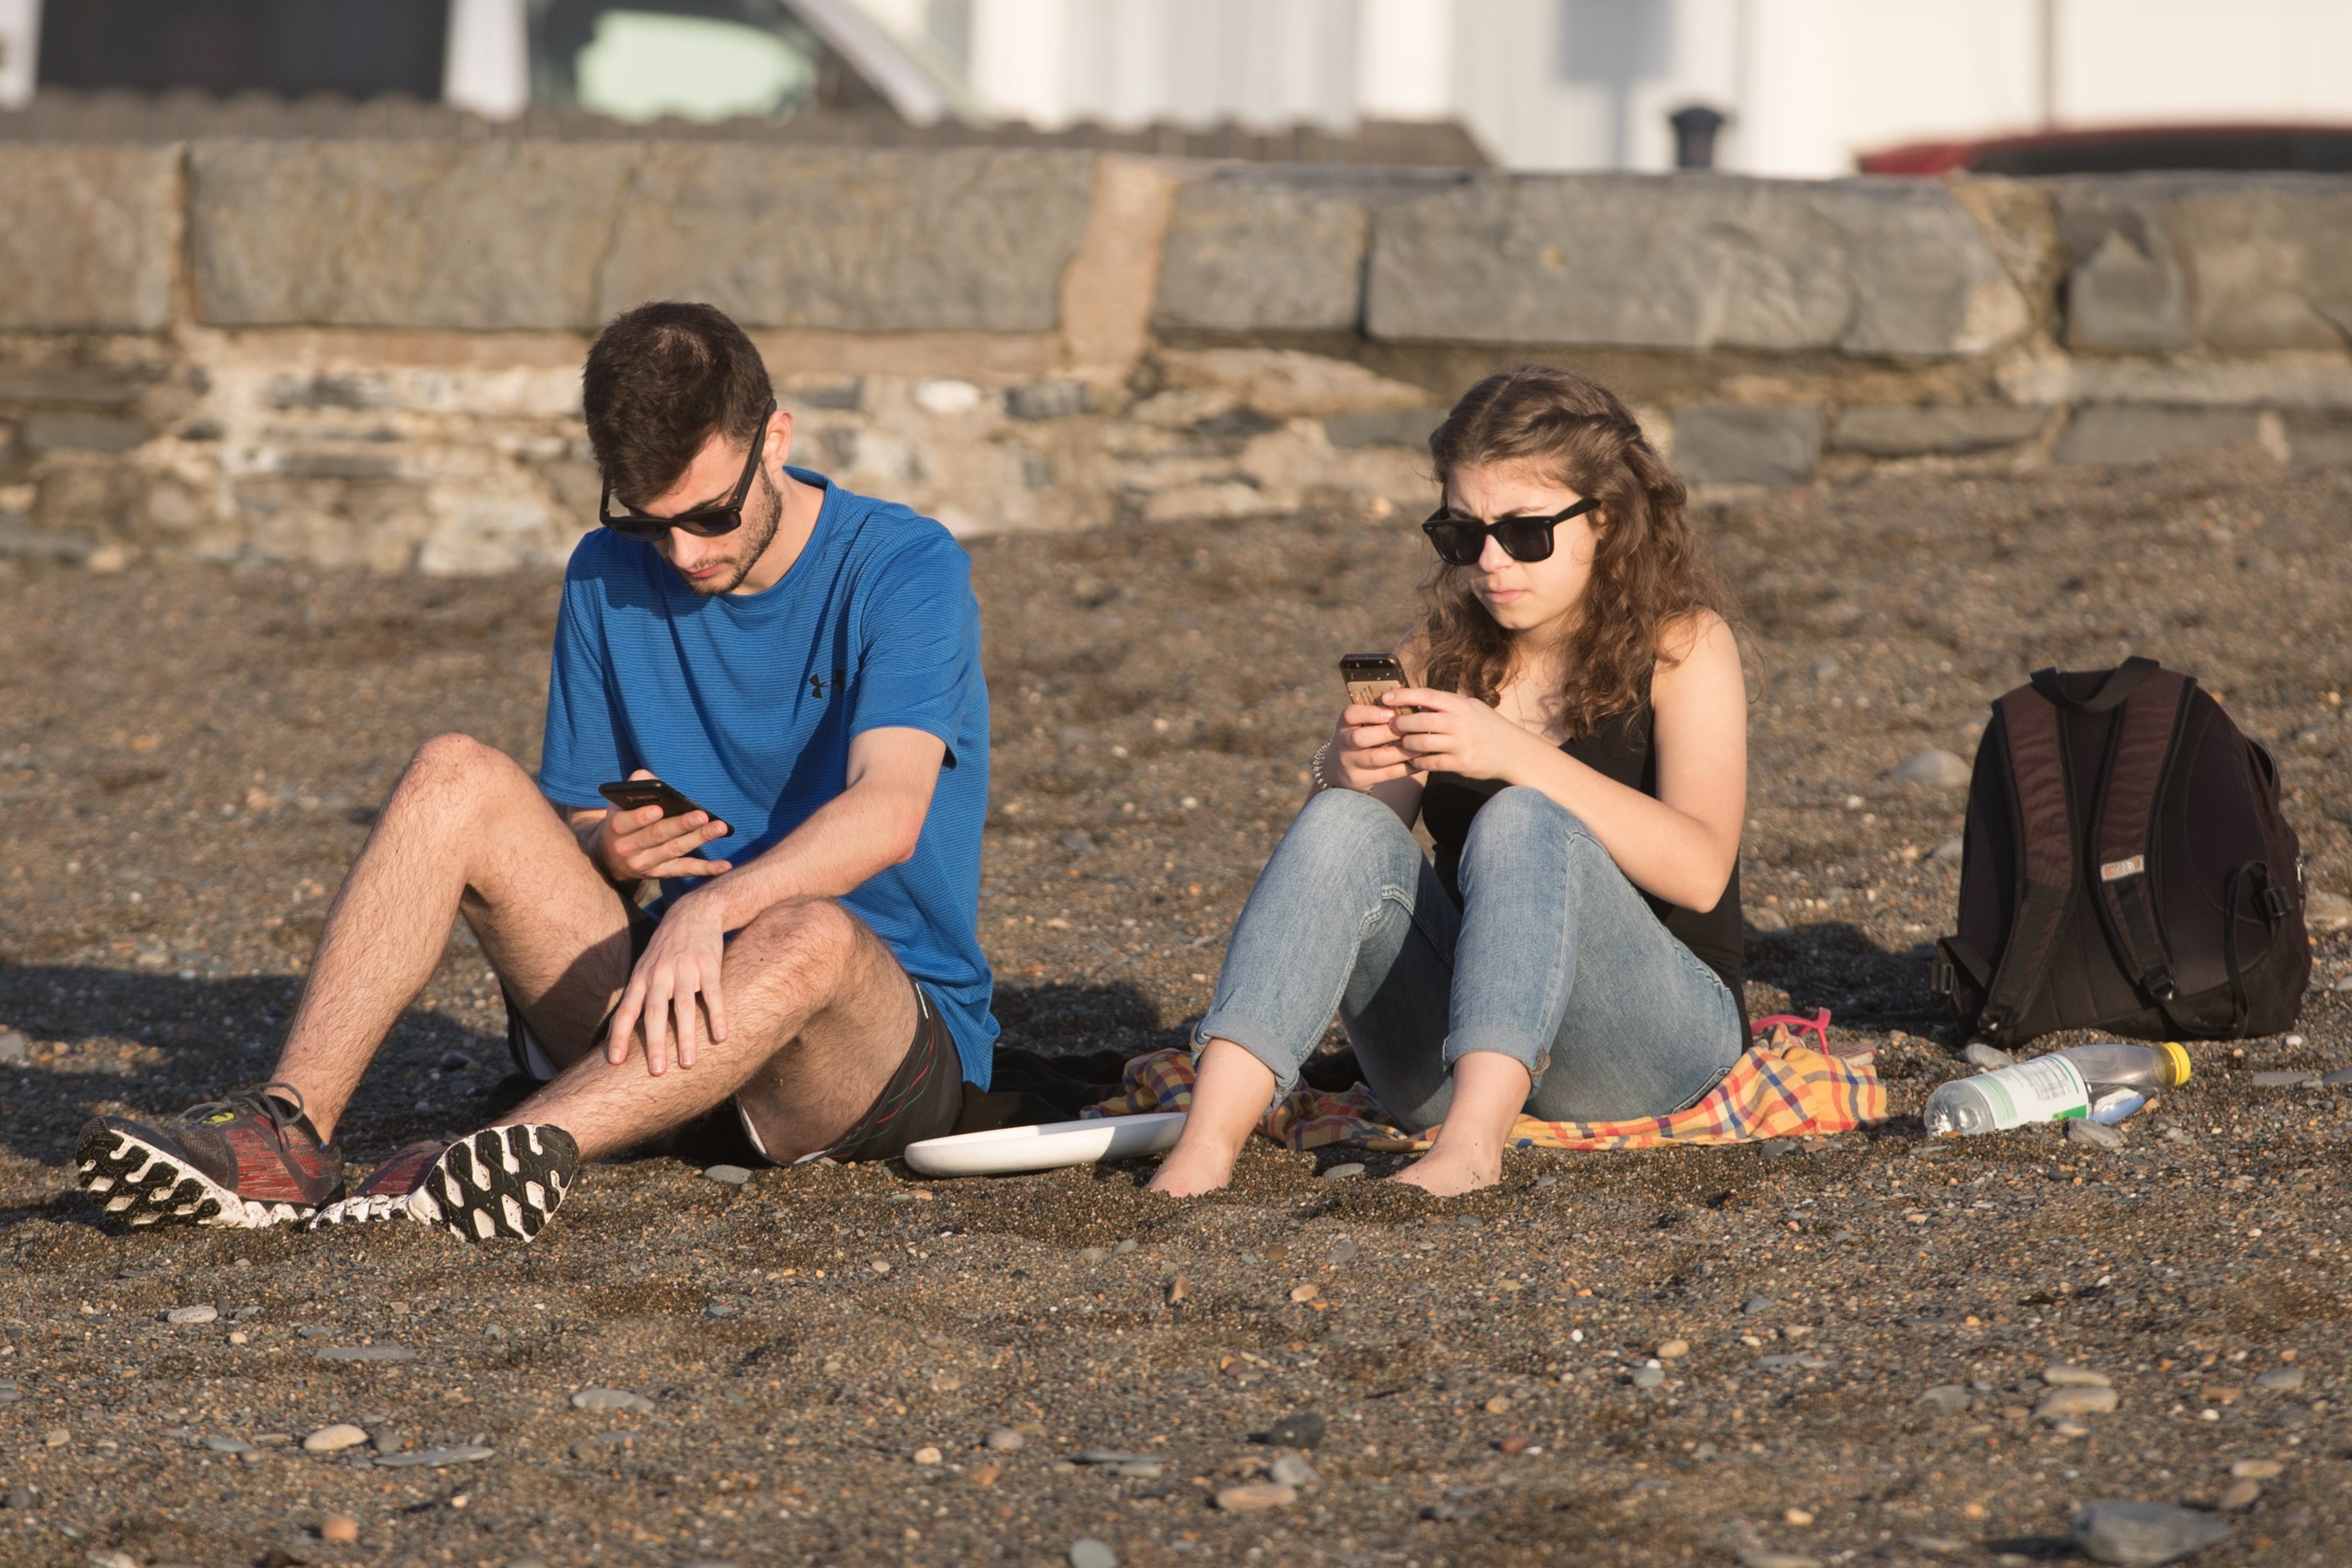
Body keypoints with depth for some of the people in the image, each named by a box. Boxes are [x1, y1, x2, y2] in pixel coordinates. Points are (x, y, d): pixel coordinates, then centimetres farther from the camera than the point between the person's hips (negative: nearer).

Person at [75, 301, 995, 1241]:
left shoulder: (904, 568, -9)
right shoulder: (612, 579, 7)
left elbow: (889, 812, -25)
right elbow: (567, 820, 12)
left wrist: (711, 909, -41)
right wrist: (603, 850, -14)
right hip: (668, 996, 5)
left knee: (809, 933, -41)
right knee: (456, 777, -15)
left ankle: (519, 1152, -54)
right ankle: (288, 1134, -30)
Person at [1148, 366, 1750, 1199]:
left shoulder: (1684, 645, -1)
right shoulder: (1439, 656, 11)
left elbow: (1700, 871, -18)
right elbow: (1329, 853, 3)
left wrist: (1517, 754, -29)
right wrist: (1344, 776, -21)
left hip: (1659, 1030, -3)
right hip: (1446, 1065, 4)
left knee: (1522, 822, -28)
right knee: (1347, 826, -21)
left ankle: (1473, 1144, -50)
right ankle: (1205, 1145, -39)